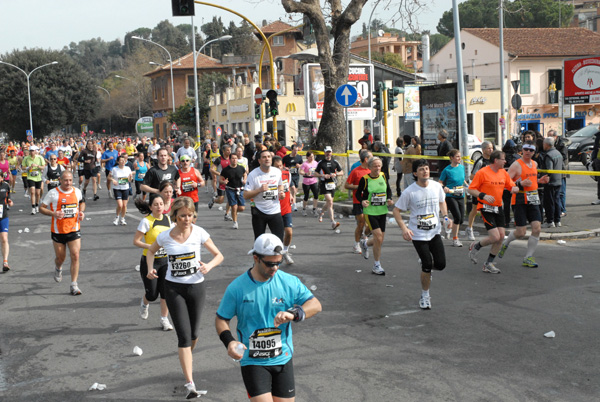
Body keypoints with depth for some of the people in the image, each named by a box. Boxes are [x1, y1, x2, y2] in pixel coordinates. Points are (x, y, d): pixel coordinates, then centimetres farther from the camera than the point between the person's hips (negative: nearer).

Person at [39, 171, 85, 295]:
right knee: (60, 257, 10)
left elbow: (82, 202, 24)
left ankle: (74, 285, -4)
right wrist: (53, 213, -20)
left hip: (74, 230, 1)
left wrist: (81, 212, 3)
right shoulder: (53, 193, -7)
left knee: (75, 256, -10)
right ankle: (58, 269, 48)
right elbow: (41, 208, -2)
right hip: (58, 231, -1)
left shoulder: (77, 191, 3)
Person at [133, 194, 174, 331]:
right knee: (152, 294, 2)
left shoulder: (167, 219, 3)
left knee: (166, 291, -2)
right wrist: (151, 246, -24)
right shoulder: (146, 221, -14)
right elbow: (136, 241, -14)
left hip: (165, 260, 4)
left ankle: (164, 319, 12)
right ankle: (144, 304, 38)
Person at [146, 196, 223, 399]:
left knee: (193, 334, 14)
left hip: (196, 286, 1)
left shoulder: (199, 233, -9)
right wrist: (150, 268, -5)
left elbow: (219, 255, -4)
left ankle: (186, 360, 49)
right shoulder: (165, 236, -6)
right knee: (184, 335, -8)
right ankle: (190, 384, -8)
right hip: (174, 288, -1)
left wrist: (209, 265, -25)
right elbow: (151, 251, 14)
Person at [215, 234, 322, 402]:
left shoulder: (289, 282, -3)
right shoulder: (236, 288, -7)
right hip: (252, 361, -2)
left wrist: (293, 314, -22)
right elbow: (221, 319, 2)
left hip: (283, 359, 3)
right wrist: (229, 341, -17)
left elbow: (315, 305, -2)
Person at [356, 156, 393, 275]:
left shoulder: (383, 176, 3)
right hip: (370, 212, -5)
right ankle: (377, 265, 1)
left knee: (380, 240, 8)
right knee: (378, 237, -14)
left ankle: (365, 244, 42)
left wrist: (389, 199, -4)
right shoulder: (364, 179, -9)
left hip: (382, 211, 5)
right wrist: (362, 201, -19)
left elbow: (389, 190, 16)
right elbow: (358, 193, 1)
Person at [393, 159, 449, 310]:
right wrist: (404, 228, -18)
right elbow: (396, 210, -6)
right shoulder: (409, 192, -13)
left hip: (435, 232, 4)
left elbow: (442, 201, 18)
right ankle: (425, 295, 13)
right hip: (418, 234, -4)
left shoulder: (436, 186, -1)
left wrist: (445, 216, 0)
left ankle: (426, 267, 32)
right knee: (427, 265, -8)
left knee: (440, 264, -5)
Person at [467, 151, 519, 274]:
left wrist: (515, 188, -6)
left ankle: (489, 264, 14)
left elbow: (512, 185, 18)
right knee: (495, 237, -15)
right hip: (486, 208, -7)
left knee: (501, 236, 0)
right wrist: (483, 196, -23)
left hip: (498, 208, 7)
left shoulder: (503, 173, 9)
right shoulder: (482, 172, -10)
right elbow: (471, 189, -8)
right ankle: (475, 247, 14)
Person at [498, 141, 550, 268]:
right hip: (520, 201, -6)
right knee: (521, 232, -5)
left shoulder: (534, 164, 14)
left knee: (537, 228, -5)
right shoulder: (516, 165, -8)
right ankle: (505, 243, 27)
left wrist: (540, 181, 11)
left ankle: (528, 258, 5)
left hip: (533, 200, 6)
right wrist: (520, 184, -25)